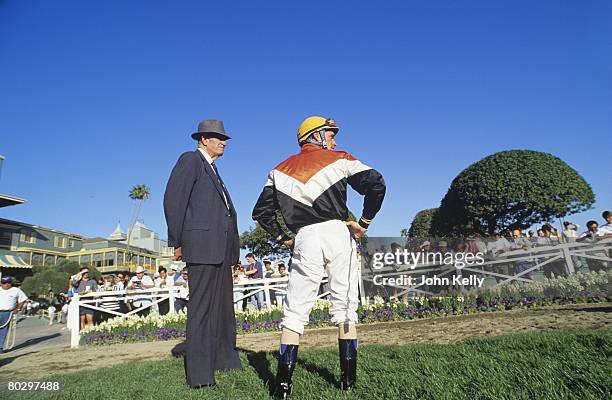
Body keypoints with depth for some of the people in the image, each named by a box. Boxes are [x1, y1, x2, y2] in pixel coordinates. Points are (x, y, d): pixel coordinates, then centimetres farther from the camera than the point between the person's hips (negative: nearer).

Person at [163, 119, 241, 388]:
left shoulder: (212, 170, 26)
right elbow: (173, 200, -10)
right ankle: (199, 375, -1)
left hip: (221, 249, 9)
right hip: (202, 244, -9)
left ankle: (224, 359, 27)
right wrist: (177, 243, -12)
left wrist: (231, 250, 15)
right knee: (202, 308, -7)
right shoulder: (190, 160, 0)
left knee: (223, 305, 15)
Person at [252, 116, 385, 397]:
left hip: (305, 239, 1)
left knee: (295, 310, 6)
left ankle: (283, 382, 4)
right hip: (338, 233, -1)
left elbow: (261, 211, 10)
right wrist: (364, 223, 1)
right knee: (345, 307, 9)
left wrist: (283, 238, 15)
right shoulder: (339, 159, 8)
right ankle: (348, 379, 15)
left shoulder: (281, 169, 16)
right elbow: (376, 184, -6)